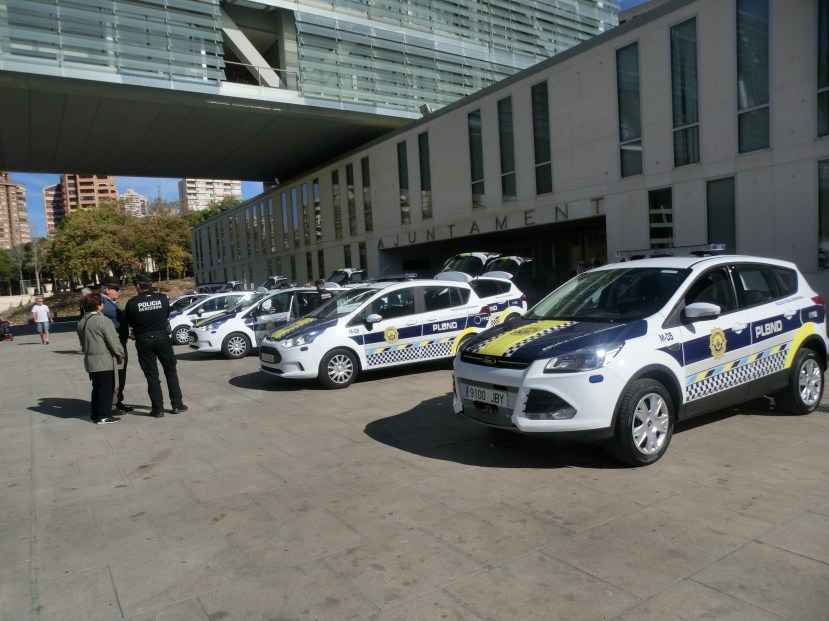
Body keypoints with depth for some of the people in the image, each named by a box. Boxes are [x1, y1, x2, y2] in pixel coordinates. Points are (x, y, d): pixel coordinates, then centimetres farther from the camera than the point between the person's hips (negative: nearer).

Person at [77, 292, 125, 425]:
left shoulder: (81, 322, 10)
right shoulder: (103, 320, -15)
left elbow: (82, 341, 16)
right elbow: (113, 340, -16)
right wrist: (120, 354, -4)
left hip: (90, 360, 8)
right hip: (104, 361, -8)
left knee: (97, 388, 17)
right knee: (106, 388, -1)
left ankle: (95, 414, 22)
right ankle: (104, 415, 1)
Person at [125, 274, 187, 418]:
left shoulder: (132, 303, -10)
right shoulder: (162, 299, -5)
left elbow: (130, 323, 1)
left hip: (143, 341, -1)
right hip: (162, 338, 1)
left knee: (152, 376, 6)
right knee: (171, 372, 13)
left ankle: (158, 409, 8)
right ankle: (177, 405, 14)